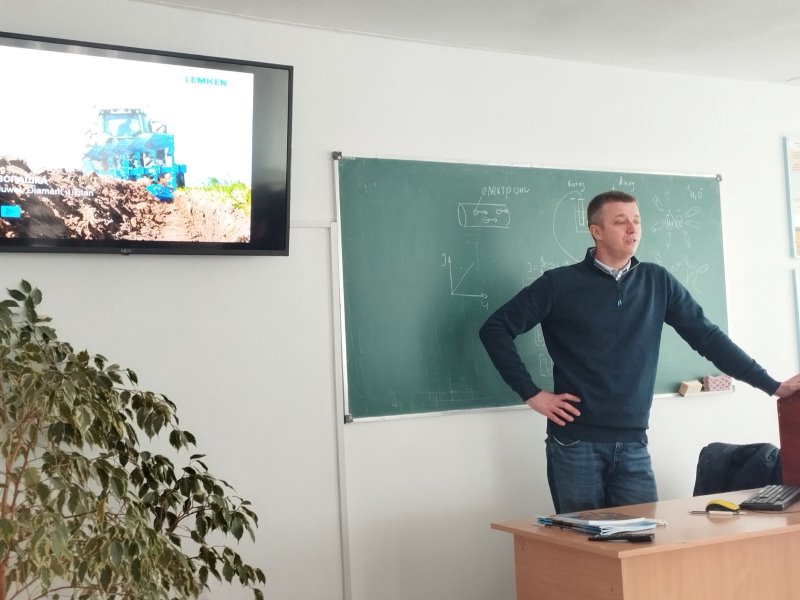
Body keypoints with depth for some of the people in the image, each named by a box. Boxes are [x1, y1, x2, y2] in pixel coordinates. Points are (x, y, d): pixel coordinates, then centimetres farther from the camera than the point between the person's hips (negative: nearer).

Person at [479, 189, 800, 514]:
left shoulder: (657, 281, 7)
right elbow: (495, 329, -1)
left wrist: (773, 386, 3)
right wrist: (531, 393, -7)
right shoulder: (560, 283, -2)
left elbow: (706, 336, 8)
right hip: (575, 443, -2)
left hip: (632, 445, 3)